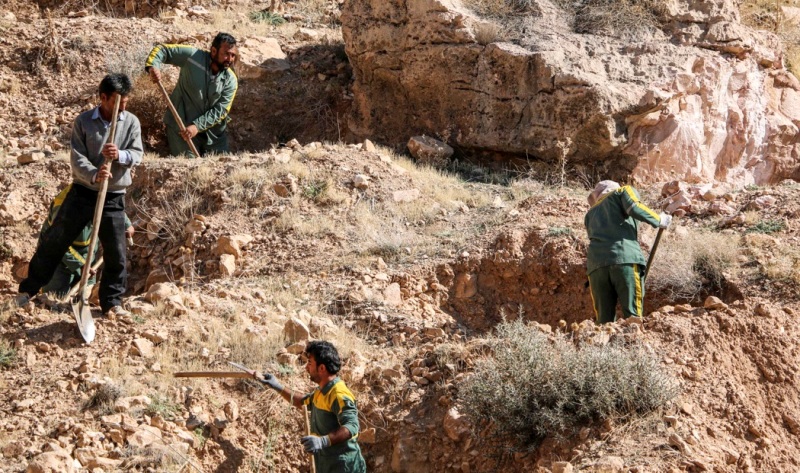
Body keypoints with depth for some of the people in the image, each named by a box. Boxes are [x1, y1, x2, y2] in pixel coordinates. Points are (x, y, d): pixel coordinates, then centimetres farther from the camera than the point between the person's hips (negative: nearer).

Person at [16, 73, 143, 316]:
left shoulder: (131, 122, -1)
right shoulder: (83, 122, -5)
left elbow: (138, 153, -7)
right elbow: (77, 159, -12)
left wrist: (120, 155, -29)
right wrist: (94, 175, -31)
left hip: (114, 197, 1)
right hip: (82, 192, -1)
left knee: (116, 252, 2)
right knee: (54, 241, 5)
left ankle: (112, 302, 17)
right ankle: (28, 289, 18)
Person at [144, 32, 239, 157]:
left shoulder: (231, 80, -7)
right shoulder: (193, 56, -14)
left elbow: (220, 110, -12)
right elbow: (162, 49, -9)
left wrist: (197, 126, -23)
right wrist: (153, 66, -30)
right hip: (181, 126, -3)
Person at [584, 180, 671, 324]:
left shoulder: (591, 213, 34)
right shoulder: (623, 191, 21)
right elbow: (633, 207, 0)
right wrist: (659, 220, 11)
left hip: (595, 263, 4)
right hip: (624, 258, -4)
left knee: (604, 320, 2)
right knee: (632, 315, -7)